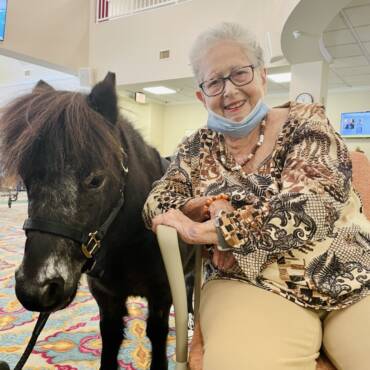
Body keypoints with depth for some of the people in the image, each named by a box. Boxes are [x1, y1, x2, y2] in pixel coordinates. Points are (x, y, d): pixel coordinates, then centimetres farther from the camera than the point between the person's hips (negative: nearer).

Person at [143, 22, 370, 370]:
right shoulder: (197, 148, 10)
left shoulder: (305, 122, 1)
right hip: (250, 285, 1)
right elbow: (155, 204, 7)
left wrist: (206, 229, -17)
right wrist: (206, 205, -15)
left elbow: (313, 203, -14)